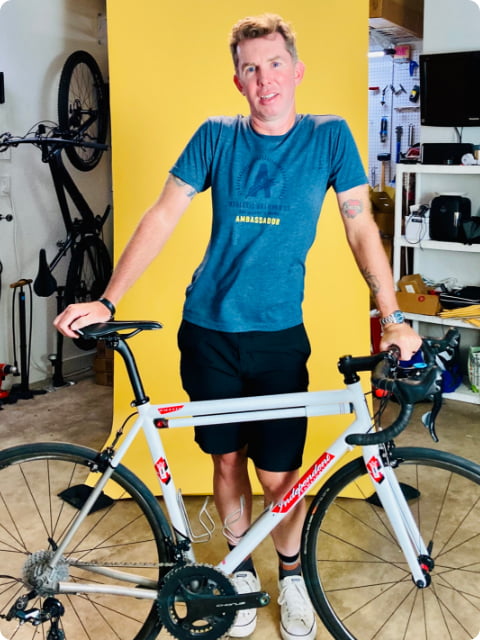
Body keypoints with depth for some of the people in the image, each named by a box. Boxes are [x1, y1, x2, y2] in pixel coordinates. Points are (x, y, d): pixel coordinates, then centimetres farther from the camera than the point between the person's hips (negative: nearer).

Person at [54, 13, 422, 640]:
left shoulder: (329, 136, -1)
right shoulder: (216, 136, -1)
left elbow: (361, 228, -1)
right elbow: (161, 218, -2)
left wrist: (393, 317, -9)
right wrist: (106, 301, -9)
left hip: (279, 336, -1)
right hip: (209, 330, 1)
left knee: (279, 475, 3)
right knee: (227, 460, 12)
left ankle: (292, 576, 31)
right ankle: (241, 569, 37)